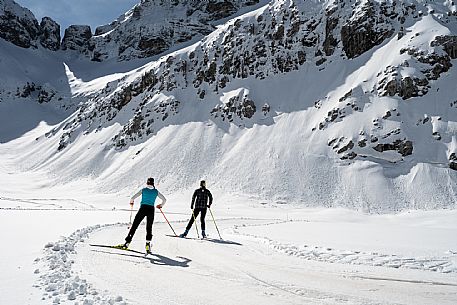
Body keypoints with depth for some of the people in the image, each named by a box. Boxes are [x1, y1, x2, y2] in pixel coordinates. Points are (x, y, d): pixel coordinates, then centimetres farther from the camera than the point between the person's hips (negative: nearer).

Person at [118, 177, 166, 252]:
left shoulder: (143, 190, 4)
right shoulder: (156, 191, 10)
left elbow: (133, 197, -1)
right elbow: (164, 200, 14)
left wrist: (131, 202, 21)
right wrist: (161, 205, 33)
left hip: (143, 209, -2)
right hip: (151, 209, 2)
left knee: (134, 226, 5)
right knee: (149, 227, 14)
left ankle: (127, 243, 2)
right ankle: (148, 244, 0)